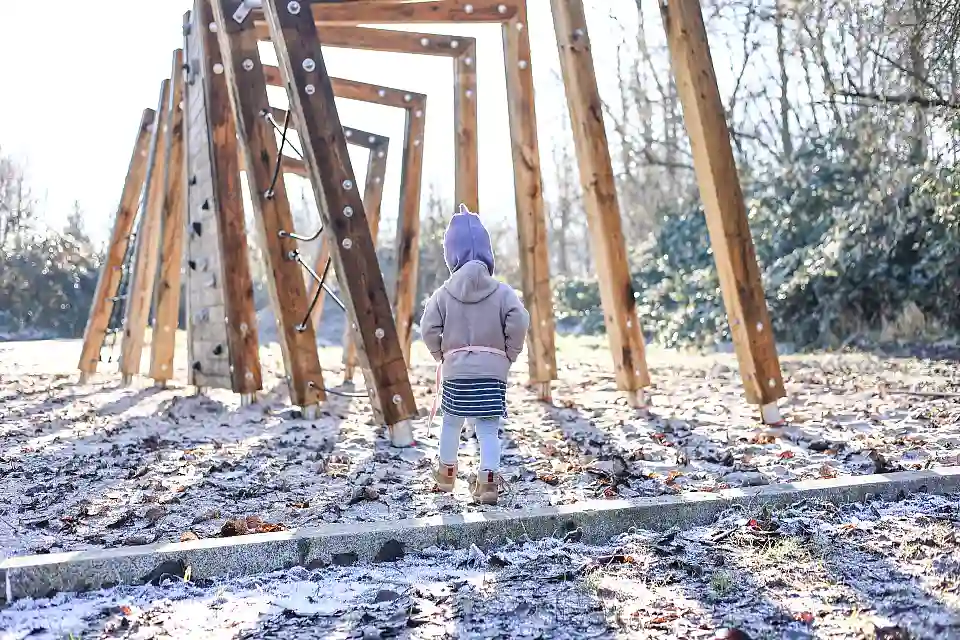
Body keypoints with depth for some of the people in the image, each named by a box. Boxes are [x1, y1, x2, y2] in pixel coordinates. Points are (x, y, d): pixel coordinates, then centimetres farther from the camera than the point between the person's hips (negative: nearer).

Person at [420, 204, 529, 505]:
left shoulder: (444, 294, 0)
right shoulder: (502, 292, -2)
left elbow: (428, 328, -7)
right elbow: (519, 321, -13)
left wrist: (441, 355, 8)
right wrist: (509, 354, 0)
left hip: (455, 371, 1)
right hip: (493, 371, -1)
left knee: (451, 422, 19)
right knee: (489, 428, 0)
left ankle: (446, 474, 34)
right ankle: (488, 480, -10)